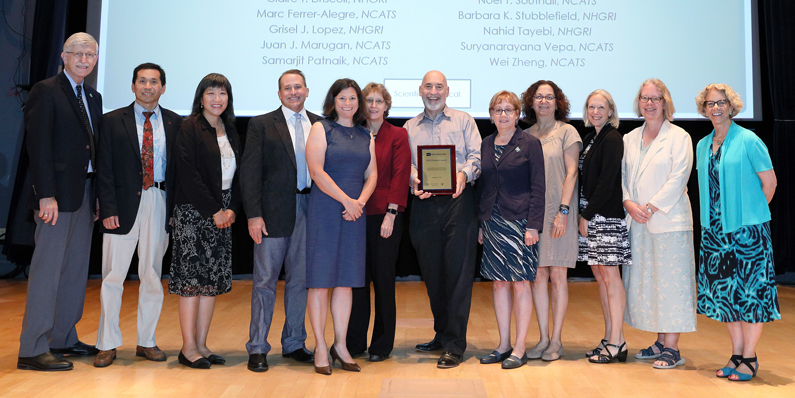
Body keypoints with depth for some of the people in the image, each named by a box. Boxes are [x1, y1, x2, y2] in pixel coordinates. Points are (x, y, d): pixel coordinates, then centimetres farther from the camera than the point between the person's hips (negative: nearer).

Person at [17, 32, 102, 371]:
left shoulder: (93, 97, 17)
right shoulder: (46, 91, -5)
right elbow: (38, 146, -12)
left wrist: (98, 196, 9)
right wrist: (46, 195, -18)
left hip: (85, 194, 8)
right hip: (57, 194, -8)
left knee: (76, 268, 11)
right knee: (47, 268, -5)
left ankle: (64, 338, 22)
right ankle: (33, 349, 2)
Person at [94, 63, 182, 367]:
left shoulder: (175, 123, 9)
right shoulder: (113, 121, 5)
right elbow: (104, 170, 1)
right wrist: (108, 209, -8)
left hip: (161, 205, 1)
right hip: (124, 204, -1)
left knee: (153, 276, 8)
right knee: (113, 276, 1)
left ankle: (147, 342, 19)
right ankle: (107, 344, 13)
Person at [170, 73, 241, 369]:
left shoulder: (230, 131, 15)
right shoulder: (190, 128, -4)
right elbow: (188, 174, -12)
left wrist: (232, 208, -1)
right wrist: (213, 210, -14)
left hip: (223, 214, 6)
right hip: (194, 212, -6)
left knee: (214, 278, 6)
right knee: (192, 277, -4)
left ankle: (201, 344, 14)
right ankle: (188, 347, 4)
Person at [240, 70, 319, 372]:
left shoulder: (319, 124, 10)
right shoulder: (261, 125, 2)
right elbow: (249, 172, -3)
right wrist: (253, 214, -11)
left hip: (309, 210, 3)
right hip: (274, 211, -3)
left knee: (300, 280, 11)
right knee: (265, 281, 3)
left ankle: (294, 343, 24)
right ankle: (257, 348, 14)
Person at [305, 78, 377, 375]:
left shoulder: (365, 136, 16)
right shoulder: (321, 129, 1)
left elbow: (372, 174, 11)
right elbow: (316, 171, -9)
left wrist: (360, 201, -7)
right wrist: (346, 200, -12)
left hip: (354, 213, 5)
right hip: (324, 210, -4)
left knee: (346, 280, 7)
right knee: (320, 279, -2)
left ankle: (341, 345, 15)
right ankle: (320, 348, 6)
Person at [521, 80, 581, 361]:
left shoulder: (567, 132, 2)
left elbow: (571, 172, -4)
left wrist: (563, 211, -13)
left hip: (558, 212, -3)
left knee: (557, 275, 0)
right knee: (538, 276, 5)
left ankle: (556, 341, 9)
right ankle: (543, 338, 13)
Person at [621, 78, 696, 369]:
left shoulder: (679, 137, -1)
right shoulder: (630, 138, 14)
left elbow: (678, 179, -10)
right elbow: (622, 176, 11)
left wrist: (650, 208, -14)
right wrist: (629, 204, -6)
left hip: (668, 221, -5)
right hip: (637, 222, 5)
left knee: (670, 282, -3)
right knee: (645, 281, 8)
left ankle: (672, 348, 5)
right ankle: (660, 342, 19)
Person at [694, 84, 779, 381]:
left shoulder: (748, 140, -6)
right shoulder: (702, 145, 11)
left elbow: (769, 181, -4)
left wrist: (749, 213, 2)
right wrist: (713, 218, 12)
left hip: (747, 229, -6)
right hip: (715, 230, 6)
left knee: (751, 292, 0)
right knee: (724, 292, 8)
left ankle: (749, 358, 10)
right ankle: (737, 354, 20)